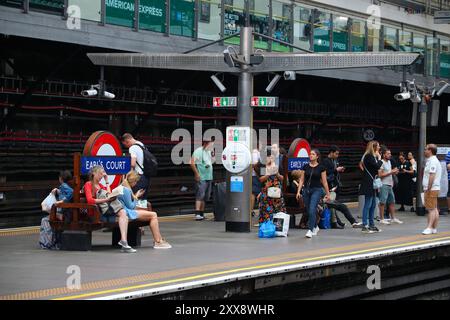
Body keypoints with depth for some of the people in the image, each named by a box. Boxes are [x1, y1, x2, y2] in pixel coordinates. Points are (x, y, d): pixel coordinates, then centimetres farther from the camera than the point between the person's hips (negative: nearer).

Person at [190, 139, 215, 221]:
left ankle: (202, 214, 18)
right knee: (200, 195, -15)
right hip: (201, 178, -9)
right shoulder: (198, 151, -11)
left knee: (205, 197, 11)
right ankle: (197, 214, -20)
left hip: (209, 177, 9)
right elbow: (192, 163, -18)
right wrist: (197, 173, -20)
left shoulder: (208, 152, 16)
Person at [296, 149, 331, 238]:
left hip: (317, 190, -4)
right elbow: (301, 180, 6)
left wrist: (327, 193, 2)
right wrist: (298, 191, -2)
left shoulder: (321, 167, -2)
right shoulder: (305, 167, 5)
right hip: (306, 190, 4)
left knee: (312, 210, -17)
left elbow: (324, 181, 0)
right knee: (309, 211, 11)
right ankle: (315, 227, 33)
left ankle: (310, 230, -15)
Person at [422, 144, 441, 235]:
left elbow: (432, 175, -22)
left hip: (431, 189, -10)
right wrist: (427, 189, 19)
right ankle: (434, 228, 12)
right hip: (434, 189, 10)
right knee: (434, 209, 10)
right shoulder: (431, 160, 18)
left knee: (431, 209, -11)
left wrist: (428, 189, -23)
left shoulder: (433, 161, -15)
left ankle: (429, 228, -14)